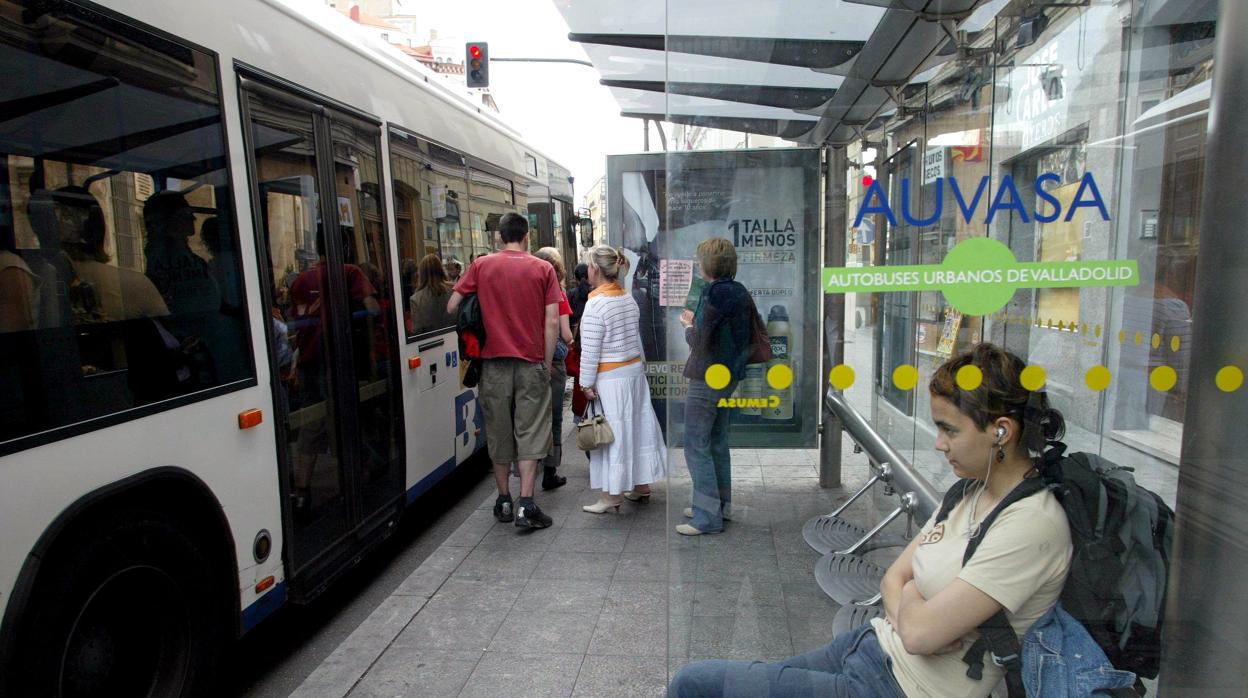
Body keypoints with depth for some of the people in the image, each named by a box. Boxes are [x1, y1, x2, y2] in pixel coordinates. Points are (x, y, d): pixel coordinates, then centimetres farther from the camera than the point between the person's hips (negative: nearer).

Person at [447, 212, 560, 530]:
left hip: (494, 362, 1)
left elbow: (452, 307, 2)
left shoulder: (481, 266, 2)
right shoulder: (543, 269, 0)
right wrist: (547, 363, 3)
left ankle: (504, 500, 22)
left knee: (498, 432, 12)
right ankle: (526, 504, 1)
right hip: (531, 362, -1)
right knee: (530, 432, 5)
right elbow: (552, 321, -4)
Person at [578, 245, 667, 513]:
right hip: (634, 370, 8)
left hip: (610, 378, -8)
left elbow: (590, 350, -16)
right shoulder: (628, 299, 6)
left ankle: (612, 496, 9)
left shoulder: (596, 304, -17)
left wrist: (587, 383, -10)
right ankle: (642, 486, 27)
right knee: (637, 426, 14)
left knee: (613, 433, 0)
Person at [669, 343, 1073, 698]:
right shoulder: (970, 490, 5)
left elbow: (920, 633, -24)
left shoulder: (1033, 525, -22)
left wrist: (910, 593, -3)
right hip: (875, 646, 8)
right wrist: (909, 614, -13)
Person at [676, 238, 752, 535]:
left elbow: (700, 341, -20)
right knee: (717, 443, 18)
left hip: (707, 378, -9)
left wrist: (688, 325, 0)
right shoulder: (740, 291, 9)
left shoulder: (715, 293, -19)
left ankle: (707, 516, 2)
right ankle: (721, 504, 28)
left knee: (696, 447, -2)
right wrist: (697, 322, 12)